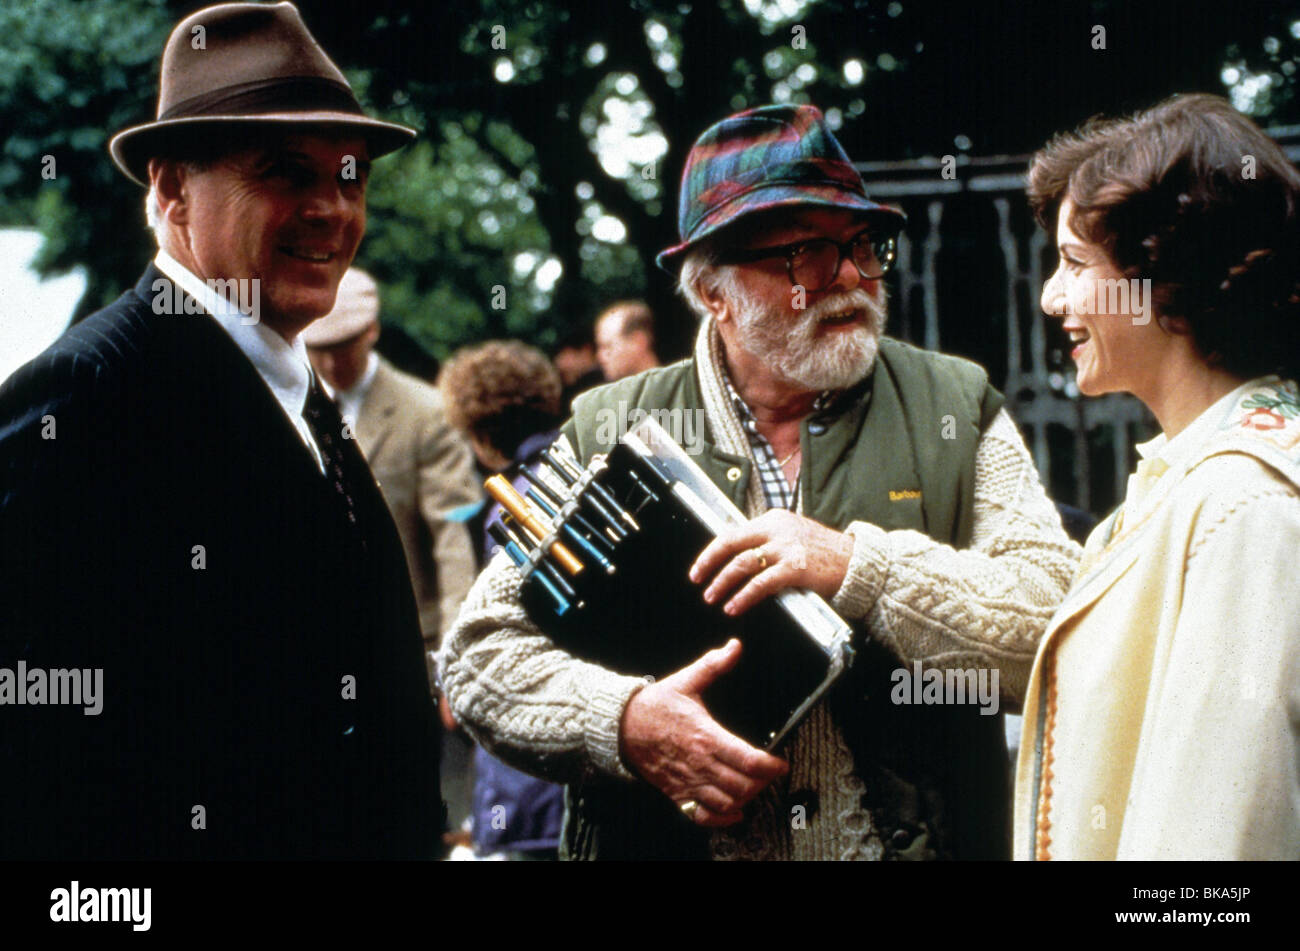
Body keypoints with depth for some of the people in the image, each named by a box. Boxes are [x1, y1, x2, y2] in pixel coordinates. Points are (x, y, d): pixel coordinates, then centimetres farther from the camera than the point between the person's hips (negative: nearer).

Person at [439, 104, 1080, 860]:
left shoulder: (958, 409, 0)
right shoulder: (607, 432, 0)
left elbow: (1066, 626, -10)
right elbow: (479, 652, -1)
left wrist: (859, 567, -20)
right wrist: (622, 719, -17)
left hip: (917, 839, 0)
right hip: (663, 840, 0)